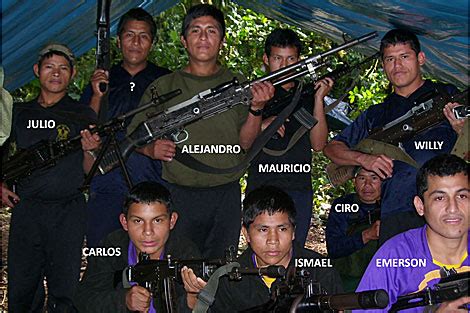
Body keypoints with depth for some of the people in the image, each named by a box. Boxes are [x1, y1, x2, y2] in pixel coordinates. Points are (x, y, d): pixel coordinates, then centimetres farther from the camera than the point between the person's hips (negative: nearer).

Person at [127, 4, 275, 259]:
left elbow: (245, 142, 1)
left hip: (226, 193, 1)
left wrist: (256, 108, -16)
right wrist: (151, 149, -14)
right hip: (180, 195, -1)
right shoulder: (164, 86, 4)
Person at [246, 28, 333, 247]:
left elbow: (318, 144, 0)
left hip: (299, 191, 2)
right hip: (260, 189, -2)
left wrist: (319, 99, -7)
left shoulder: (307, 95, 11)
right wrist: (262, 125, -17)